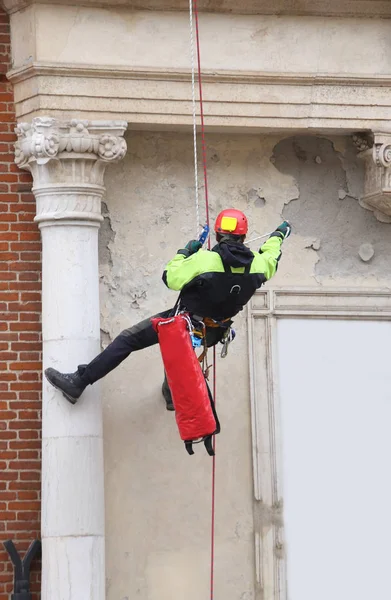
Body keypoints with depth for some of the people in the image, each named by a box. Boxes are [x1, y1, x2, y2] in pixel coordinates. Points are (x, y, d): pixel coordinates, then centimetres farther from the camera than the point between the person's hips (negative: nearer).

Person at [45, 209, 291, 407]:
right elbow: (271, 261, 16)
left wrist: (184, 252, 2)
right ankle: (172, 395, 52)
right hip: (210, 333, 5)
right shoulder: (256, 264, -9)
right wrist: (278, 236, 36)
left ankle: (78, 382, -6)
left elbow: (171, 278, -14)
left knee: (128, 339, -3)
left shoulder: (205, 259, -24)